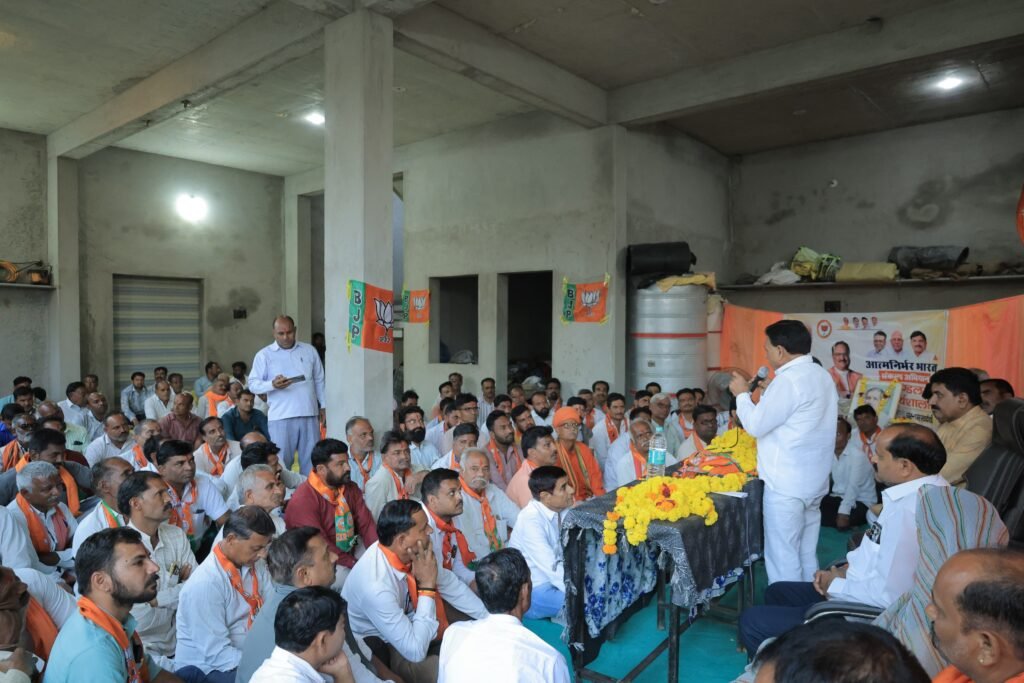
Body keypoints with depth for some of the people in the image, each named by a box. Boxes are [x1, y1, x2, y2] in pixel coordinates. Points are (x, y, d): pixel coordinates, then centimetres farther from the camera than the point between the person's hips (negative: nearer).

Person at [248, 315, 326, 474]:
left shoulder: (310, 351, 12)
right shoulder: (264, 355, 4)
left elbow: (319, 381, 17)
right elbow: (253, 384, 0)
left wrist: (323, 406, 12)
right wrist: (272, 384, -18)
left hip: (309, 414, 2)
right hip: (281, 417, -2)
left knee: (311, 460, 6)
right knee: (281, 461, 1)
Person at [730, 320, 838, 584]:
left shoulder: (789, 379, -18)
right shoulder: (821, 375, 12)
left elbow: (756, 425, -15)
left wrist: (742, 394, -2)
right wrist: (762, 397, 13)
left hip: (786, 484, -9)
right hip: (814, 481, 10)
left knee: (783, 557, 0)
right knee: (806, 554, 17)